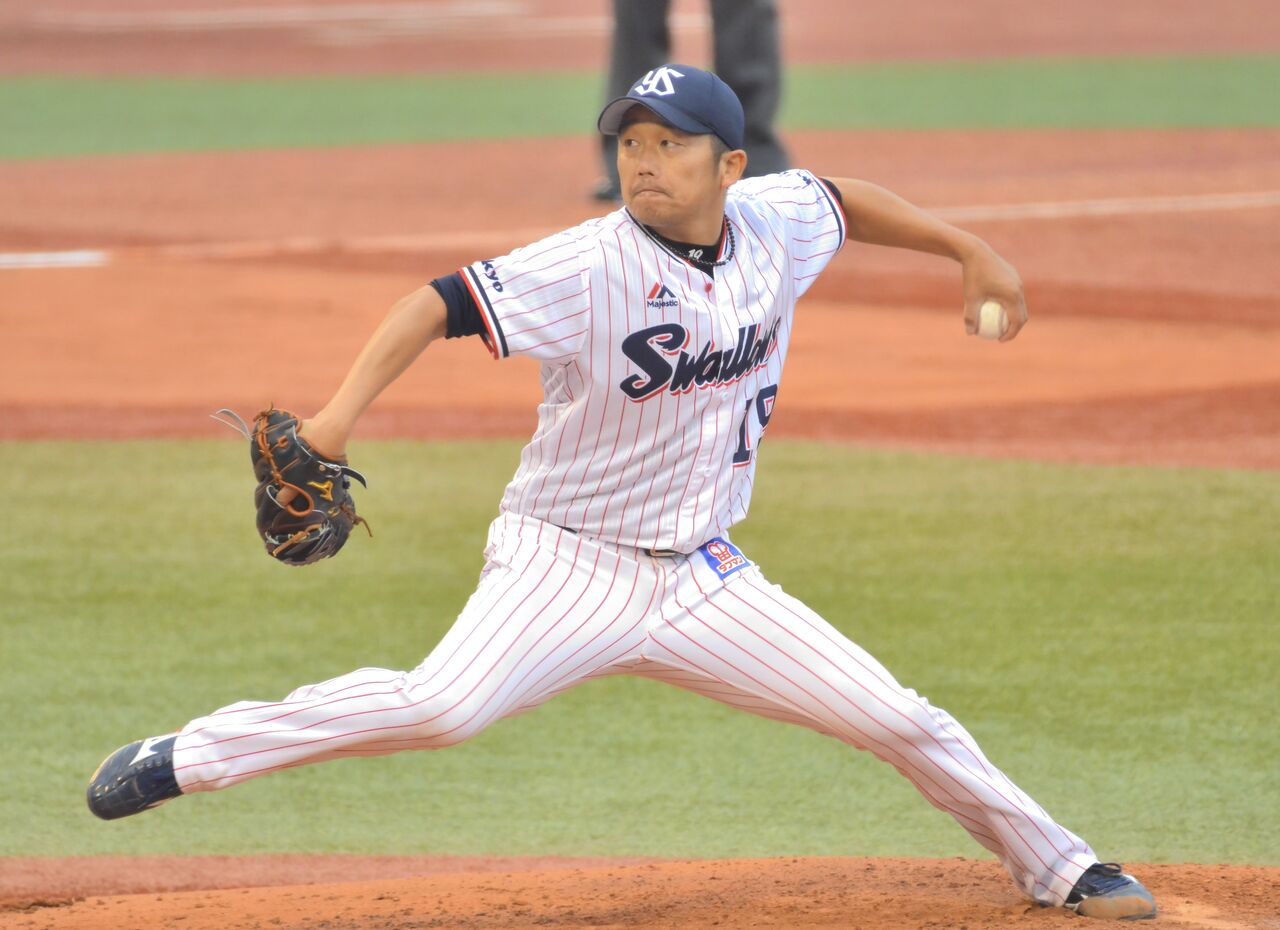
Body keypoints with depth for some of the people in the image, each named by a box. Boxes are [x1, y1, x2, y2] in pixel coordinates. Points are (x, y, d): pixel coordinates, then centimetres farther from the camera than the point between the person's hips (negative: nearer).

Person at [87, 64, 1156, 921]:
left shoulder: (776, 222, -1)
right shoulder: (589, 268, -19)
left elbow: (844, 199, 22)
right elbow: (440, 304, -26)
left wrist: (969, 248, 21)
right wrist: (338, 416, -38)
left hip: (702, 579, 6)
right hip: (567, 566, -5)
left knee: (903, 720, 3)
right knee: (444, 704, -31)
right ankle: (187, 756, -19)